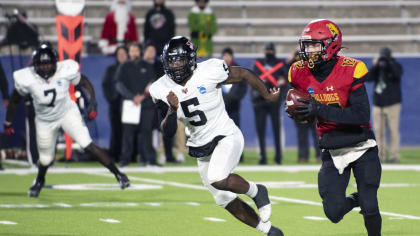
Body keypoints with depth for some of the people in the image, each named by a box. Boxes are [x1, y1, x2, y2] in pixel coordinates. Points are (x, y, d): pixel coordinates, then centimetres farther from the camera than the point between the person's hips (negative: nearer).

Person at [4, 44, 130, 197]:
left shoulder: (65, 70, -23)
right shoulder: (27, 79, -22)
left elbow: (85, 83, -5)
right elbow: (14, 101, -5)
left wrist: (92, 103, -16)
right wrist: (8, 122, 2)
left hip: (67, 113, -1)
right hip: (45, 120, 1)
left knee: (88, 145, -19)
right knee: (46, 160, 12)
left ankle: (118, 174, -11)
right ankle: (39, 181, 48)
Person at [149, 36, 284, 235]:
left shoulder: (209, 71, -17)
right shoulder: (161, 90, -7)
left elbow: (244, 74, -1)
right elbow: (168, 132, -6)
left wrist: (268, 96, 9)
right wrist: (172, 110, -25)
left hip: (226, 136, -5)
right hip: (201, 148, 5)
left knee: (218, 180, -31)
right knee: (225, 201, 10)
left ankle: (256, 192, -1)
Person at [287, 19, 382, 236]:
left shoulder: (350, 70, -19)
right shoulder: (300, 73, -5)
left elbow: (362, 115, -26)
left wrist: (320, 110, -33)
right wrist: (297, 110, -13)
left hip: (361, 148, -4)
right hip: (332, 152, 4)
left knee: (370, 210, -8)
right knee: (334, 213, -4)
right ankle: (356, 200, 29)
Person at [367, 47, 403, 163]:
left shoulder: (395, 65, 2)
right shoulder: (378, 67, 13)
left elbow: (397, 74, -20)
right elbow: (369, 78, -1)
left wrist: (389, 62, -23)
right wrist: (374, 66, -11)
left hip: (392, 103, -4)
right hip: (378, 104, 4)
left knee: (393, 130, -8)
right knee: (378, 130, 1)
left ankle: (395, 155, -8)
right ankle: (381, 156, 4)